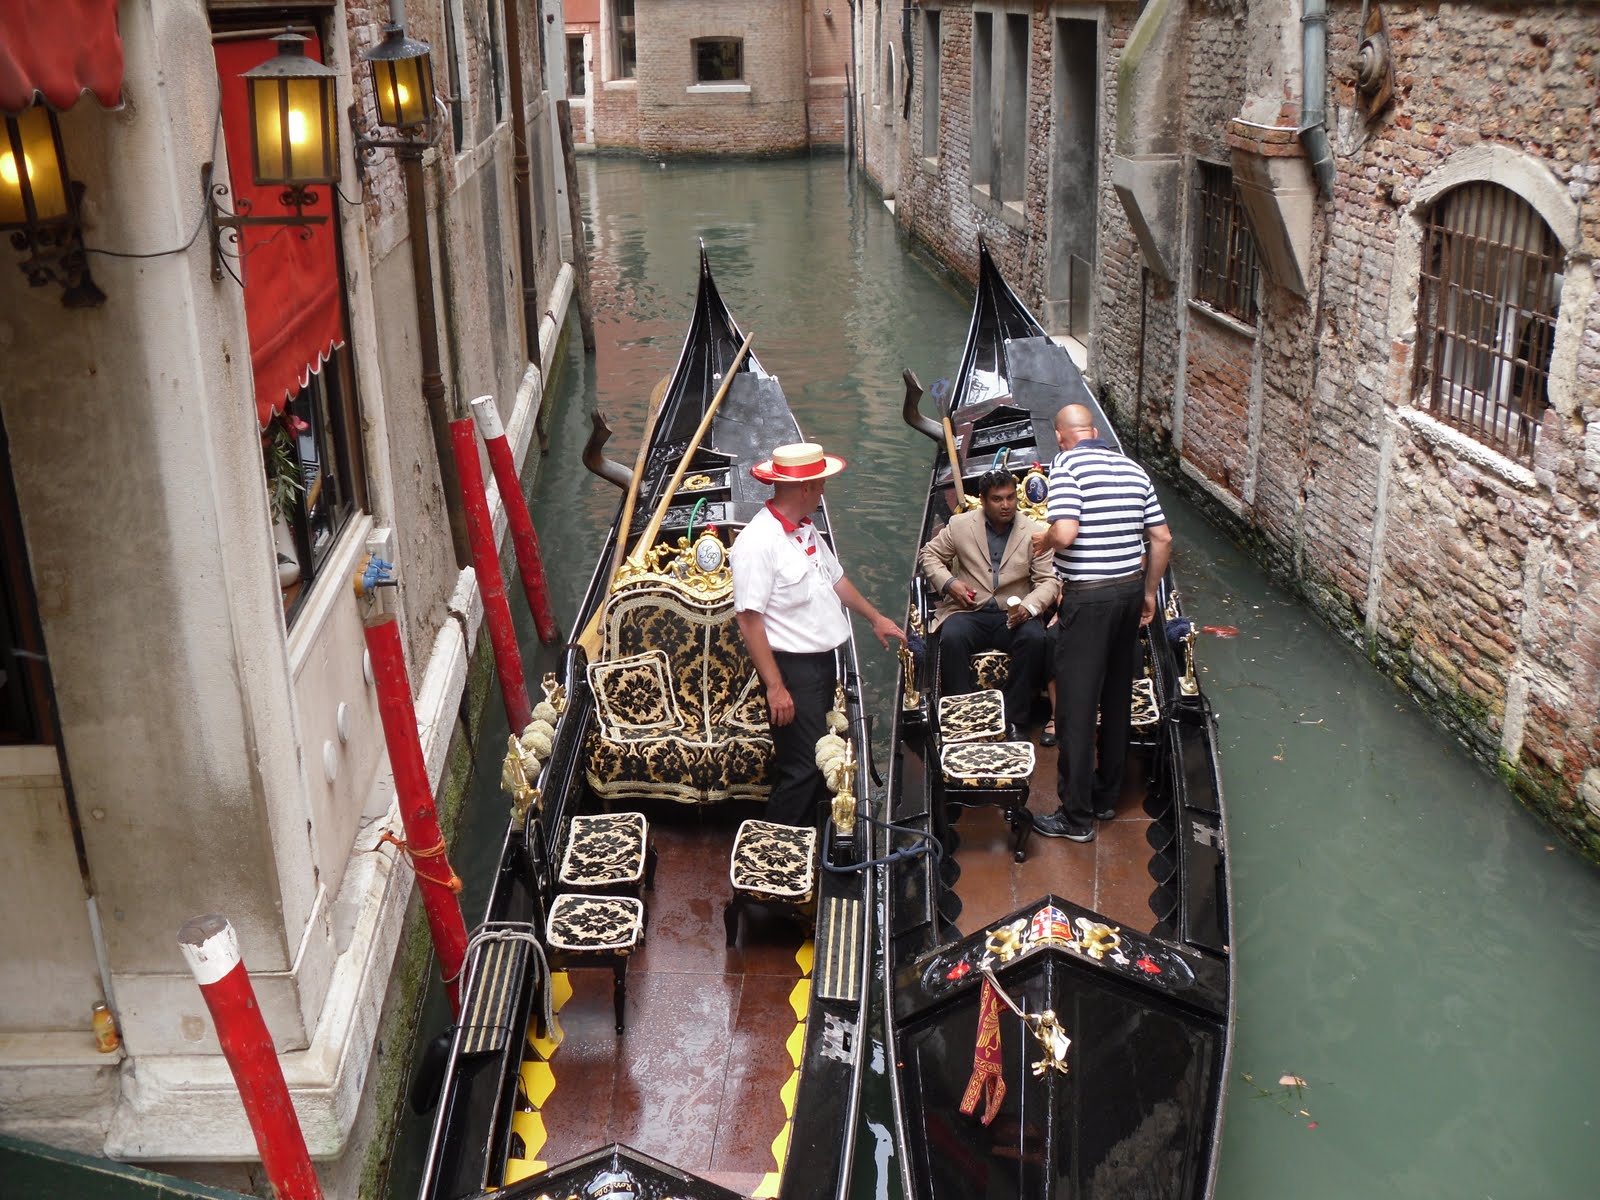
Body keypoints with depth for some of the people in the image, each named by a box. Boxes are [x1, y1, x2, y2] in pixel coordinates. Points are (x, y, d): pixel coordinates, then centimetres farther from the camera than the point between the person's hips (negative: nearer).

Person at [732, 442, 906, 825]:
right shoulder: (757, 542, -22)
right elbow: (749, 620, -23)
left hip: (824, 661, 10)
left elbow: (835, 578, 25)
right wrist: (775, 687, -23)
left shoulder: (806, 530, 8)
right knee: (801, 769, -5)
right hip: (792, 668, -10)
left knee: (820, 762, 19)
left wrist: (875, 617, 31)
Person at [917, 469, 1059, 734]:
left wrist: (1029, 607, -20)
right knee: (952, 639, -33)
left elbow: (1048, 580, 1)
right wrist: (948, 583, -6)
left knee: (1035, 640, -31)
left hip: (1013, 614, 0)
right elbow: (929, 554, 14)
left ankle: (1013, 720, -20)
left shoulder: (1035, 532, 4)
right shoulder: (960, 525, 5)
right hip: (967, 611, 0)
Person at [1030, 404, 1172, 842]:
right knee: (1117, 696, 18)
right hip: (1130, 589, 7)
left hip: (1087, 597, -7)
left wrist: (1044, 540, -1)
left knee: (1076, 704, 0)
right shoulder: (1132, 467, 9)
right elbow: (1162, 538, 9)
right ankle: (1106, 796, 29)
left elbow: (1066, 532, -23)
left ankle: (1077, 816, 4)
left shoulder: (1067, 464, -10)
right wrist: (1149, 593, 18)